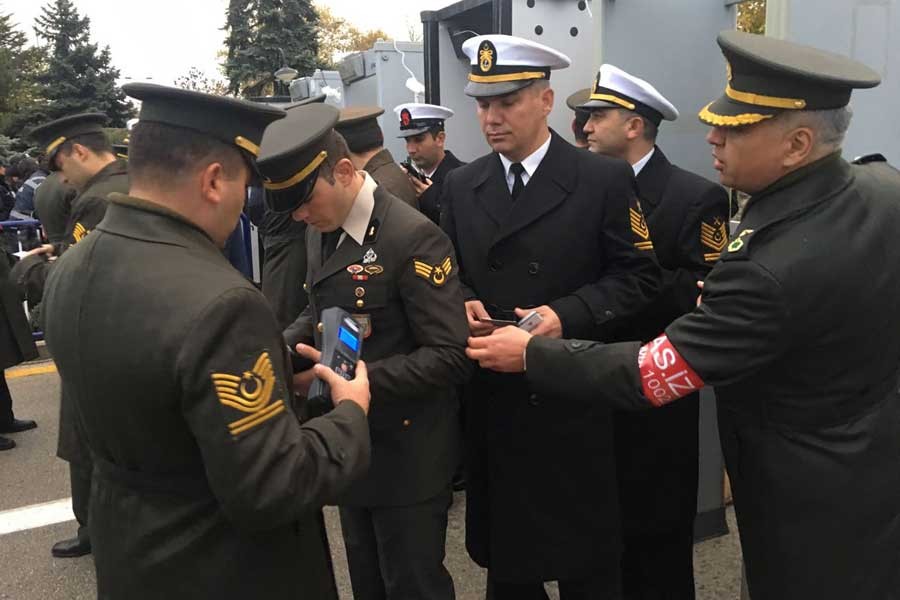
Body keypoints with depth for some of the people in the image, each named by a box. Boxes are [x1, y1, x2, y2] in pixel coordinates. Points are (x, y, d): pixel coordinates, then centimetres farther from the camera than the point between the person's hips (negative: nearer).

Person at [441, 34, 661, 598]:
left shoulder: (606, 179, -7)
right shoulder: (461, 185, 6)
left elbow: (638, 275, -7)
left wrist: (568, 314, -21)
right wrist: (463, 303, -9)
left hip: (573, 396, -3)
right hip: (491, 396, 4)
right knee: (502, 549, 19)